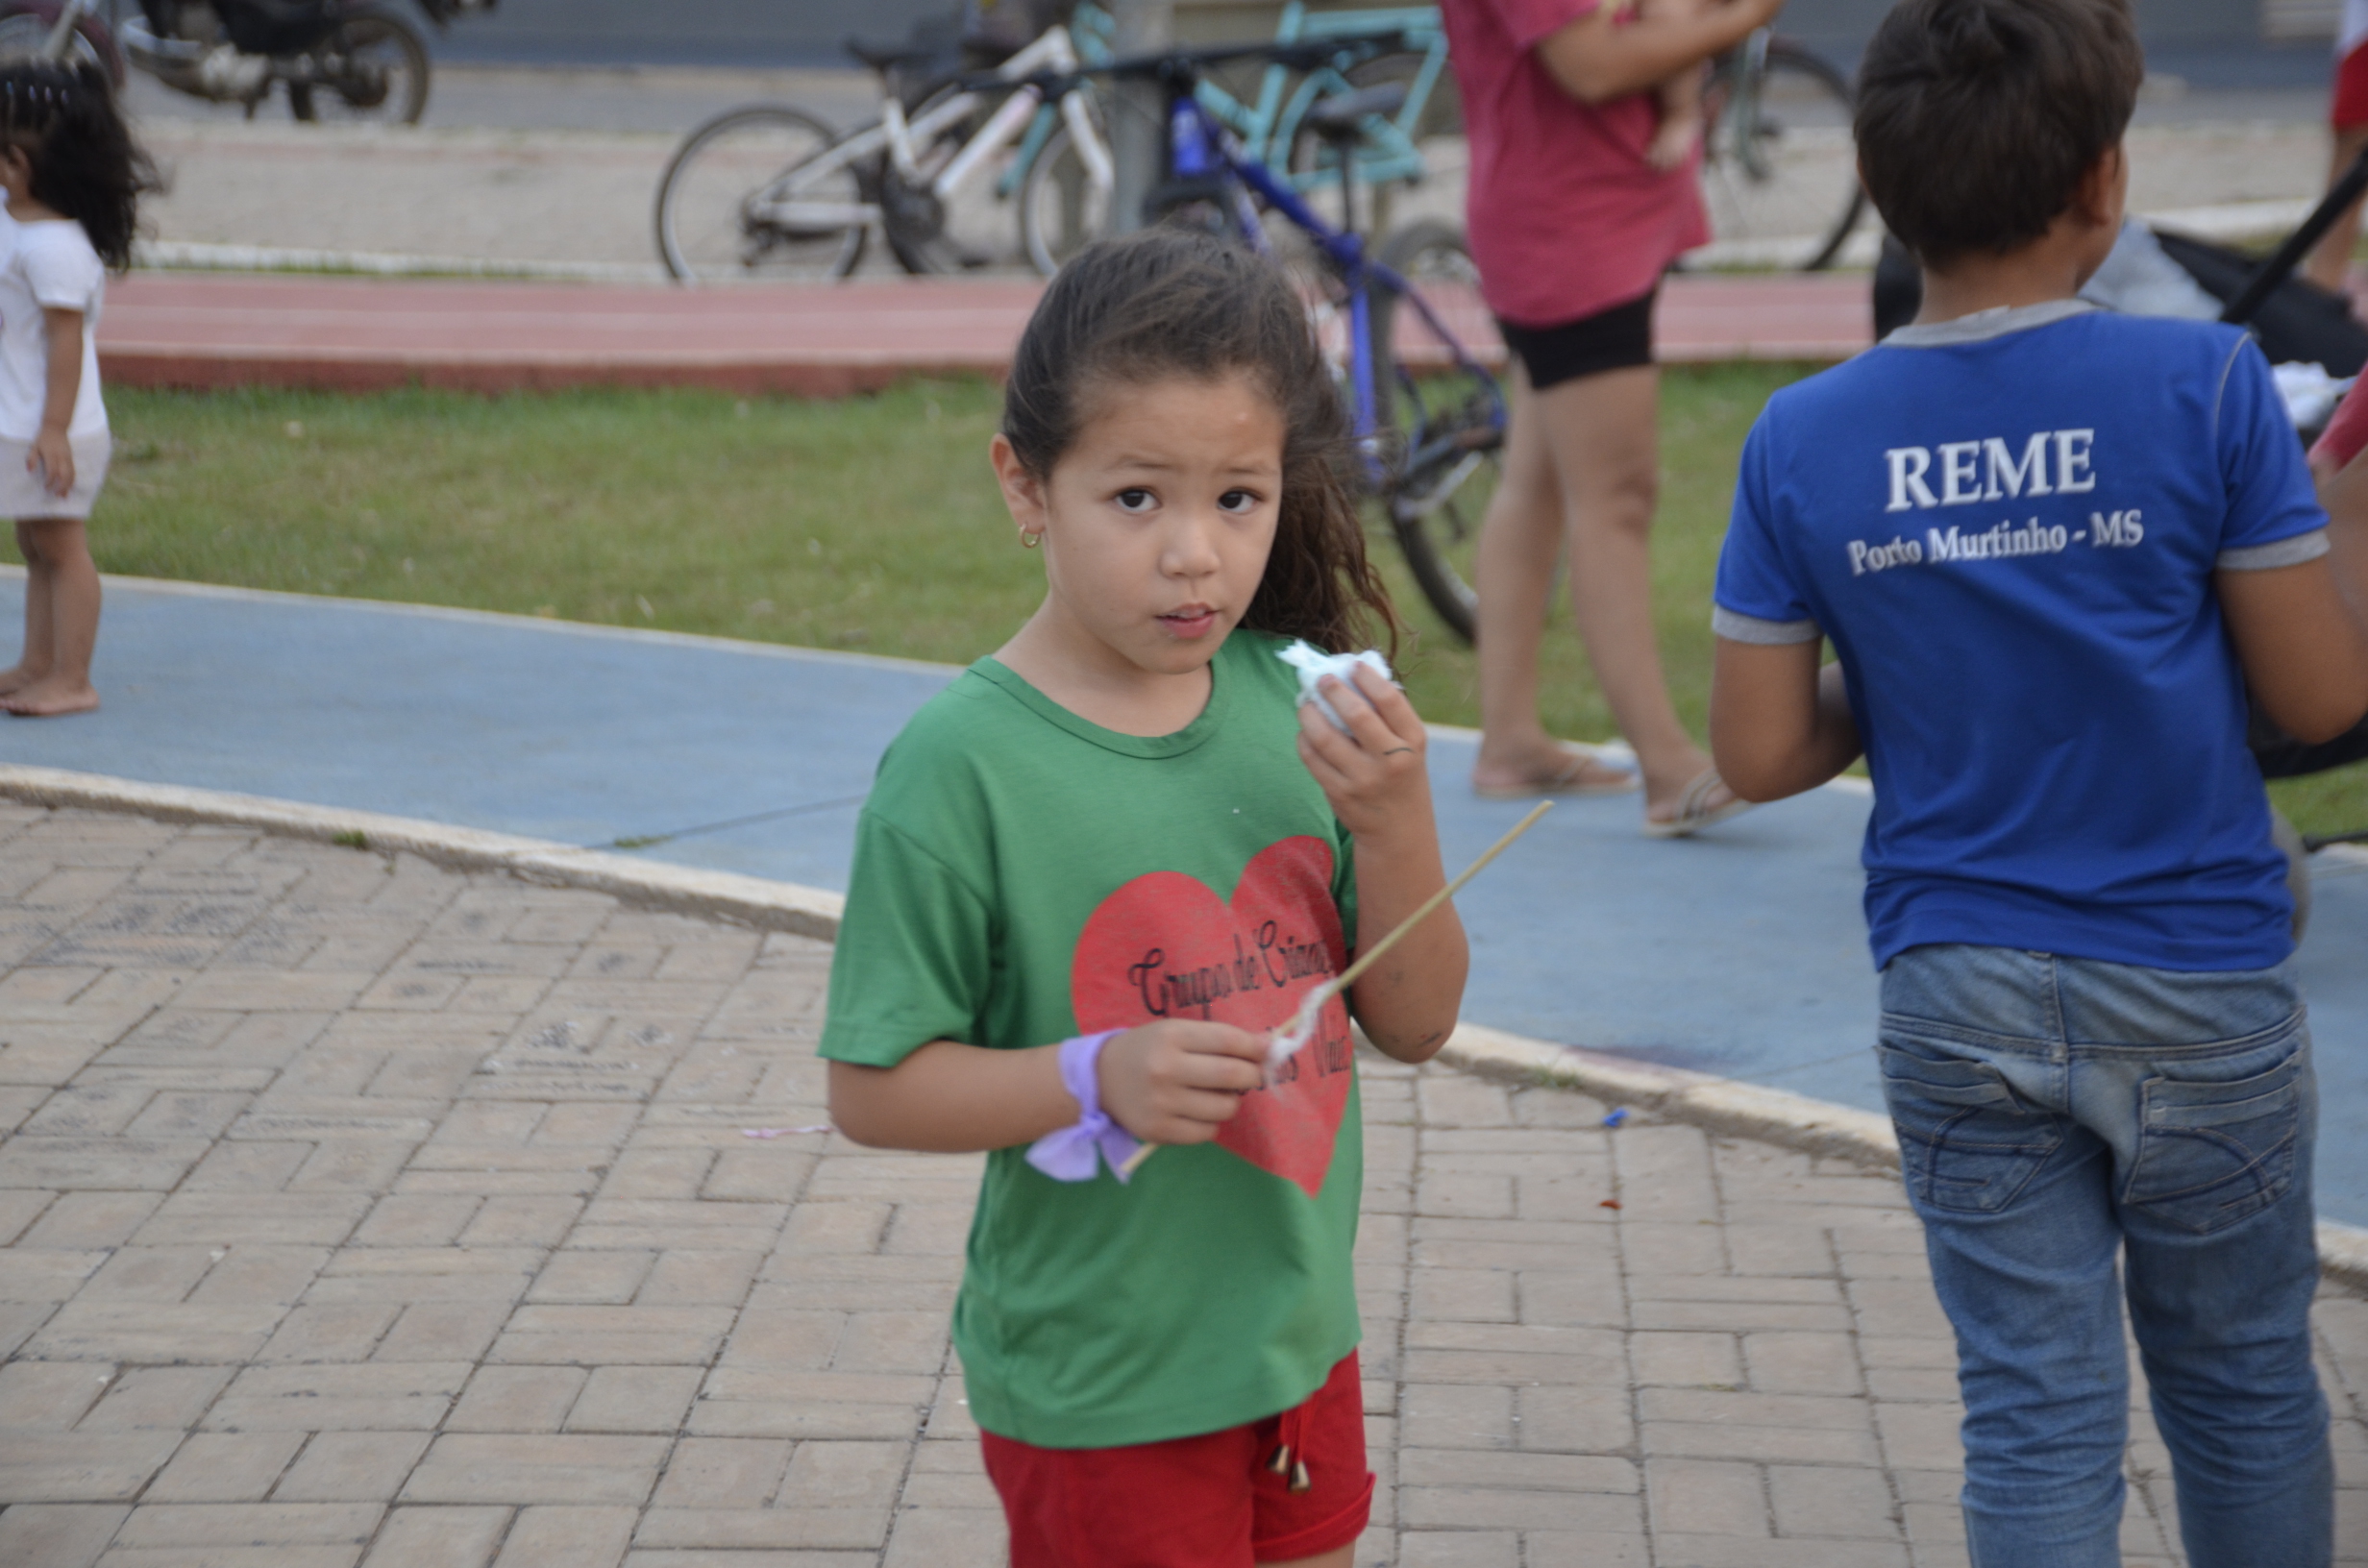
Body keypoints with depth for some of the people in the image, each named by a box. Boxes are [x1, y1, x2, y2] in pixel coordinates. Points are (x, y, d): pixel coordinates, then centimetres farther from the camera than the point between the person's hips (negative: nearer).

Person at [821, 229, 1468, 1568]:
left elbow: (1416, 1023, 2)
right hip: (1100, 1391, -5)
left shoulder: (1293, 707, -3)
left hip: (1300, 1342, 5)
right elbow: (874, 1090, -13)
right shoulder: (963, 764, -18)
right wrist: (1097, 1078, -27)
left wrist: (1397, 823, -14)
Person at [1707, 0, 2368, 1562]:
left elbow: (1760, 756, -3)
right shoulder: (2205, 384, -13)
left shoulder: (1801, 440, -5)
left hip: (1958, 1002, 2)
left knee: (2036, 1417, 7)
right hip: (2199, 989, -1)